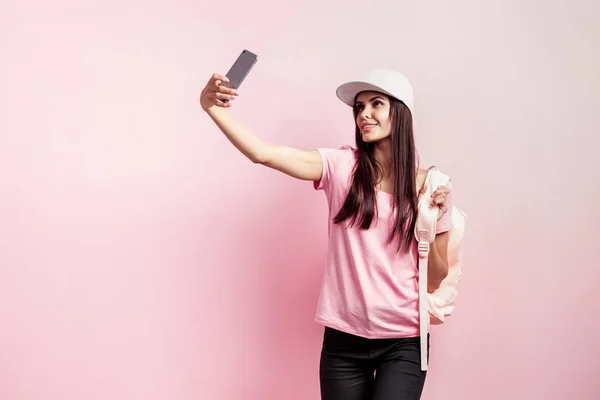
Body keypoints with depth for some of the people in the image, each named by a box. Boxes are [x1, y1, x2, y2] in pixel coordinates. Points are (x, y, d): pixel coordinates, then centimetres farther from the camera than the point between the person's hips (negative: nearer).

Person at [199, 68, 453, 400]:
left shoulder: (431, 185, -1)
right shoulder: (342, 166, -3)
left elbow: (435, 281, 2)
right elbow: (262, 153, -17)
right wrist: (212, 108, -29)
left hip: (403, 343, 0)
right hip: (344, 339, 0)